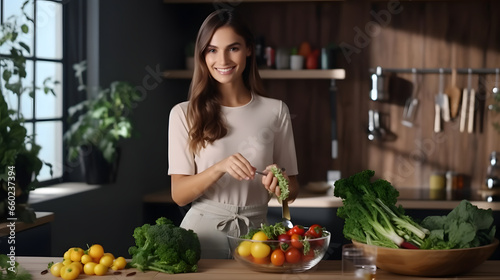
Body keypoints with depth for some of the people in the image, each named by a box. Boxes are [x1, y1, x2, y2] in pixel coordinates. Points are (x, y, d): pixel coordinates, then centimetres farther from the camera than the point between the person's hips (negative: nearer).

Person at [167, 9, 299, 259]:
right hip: (202, 232, -1)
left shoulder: (275, 111, 3)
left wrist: (280, 181, -15)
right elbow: (179, 195, -5)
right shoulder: (184, 114, 0)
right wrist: (219, 168, -22)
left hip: (254, 234, 1)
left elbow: (292, 191, 8)